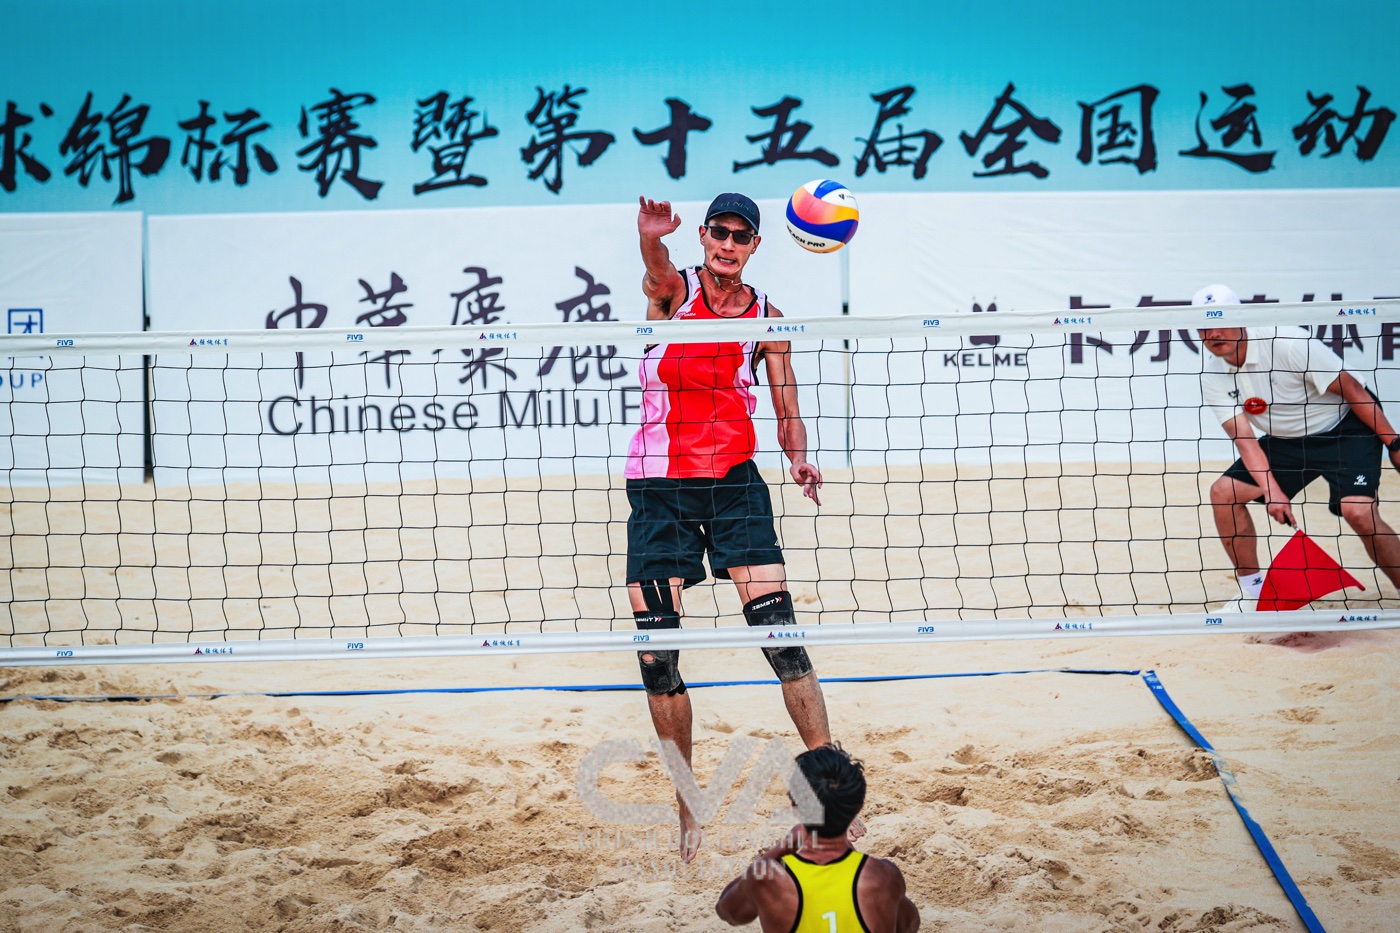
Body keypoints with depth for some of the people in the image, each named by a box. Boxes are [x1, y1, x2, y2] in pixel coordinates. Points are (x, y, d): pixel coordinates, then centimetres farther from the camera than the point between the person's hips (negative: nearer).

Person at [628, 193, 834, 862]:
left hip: (734, 480, 1)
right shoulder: (675, 290, -2)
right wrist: (651, 236, -52)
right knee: (656, 654, -2)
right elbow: (656, 271, -27)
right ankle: (687, 808, 13)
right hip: (658, 486, -1)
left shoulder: (766, 318, 4)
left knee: (779, 630, -13)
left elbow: (786, 408, 7)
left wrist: (799, 457, -16)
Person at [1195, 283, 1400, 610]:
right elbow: (1244, 439, -14)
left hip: (1347, 428, -6)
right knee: (1224, 492, -7)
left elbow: (1351, 390, -21)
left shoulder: (1286, 342, -27)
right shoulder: (1213, 377, -10)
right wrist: (1272, 491, -30)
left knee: (1358, 510, -28)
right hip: (1287, 441, 6)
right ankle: (1253, 592, 7)